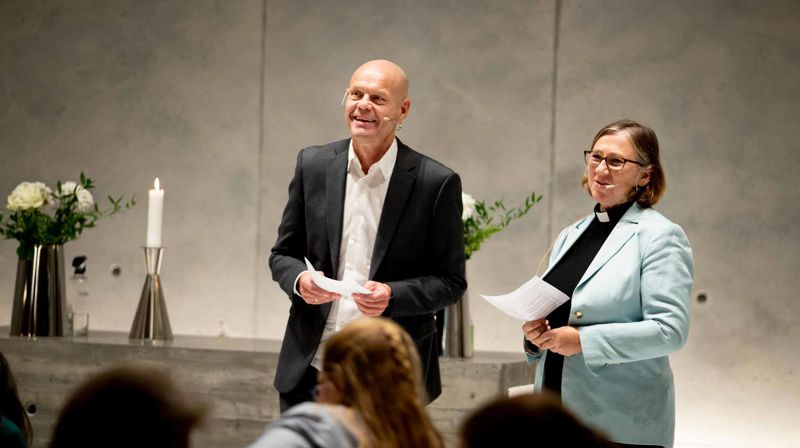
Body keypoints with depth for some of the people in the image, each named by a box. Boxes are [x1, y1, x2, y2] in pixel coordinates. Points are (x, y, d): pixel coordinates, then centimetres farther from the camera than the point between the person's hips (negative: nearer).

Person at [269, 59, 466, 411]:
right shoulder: (313, 165, 5)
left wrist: (393, 295, -19)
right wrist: (300, 280, -11)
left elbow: (451, 281, -1)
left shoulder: (436, 183, -4)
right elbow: (282, 254, 12)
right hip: (311, 370, 3)